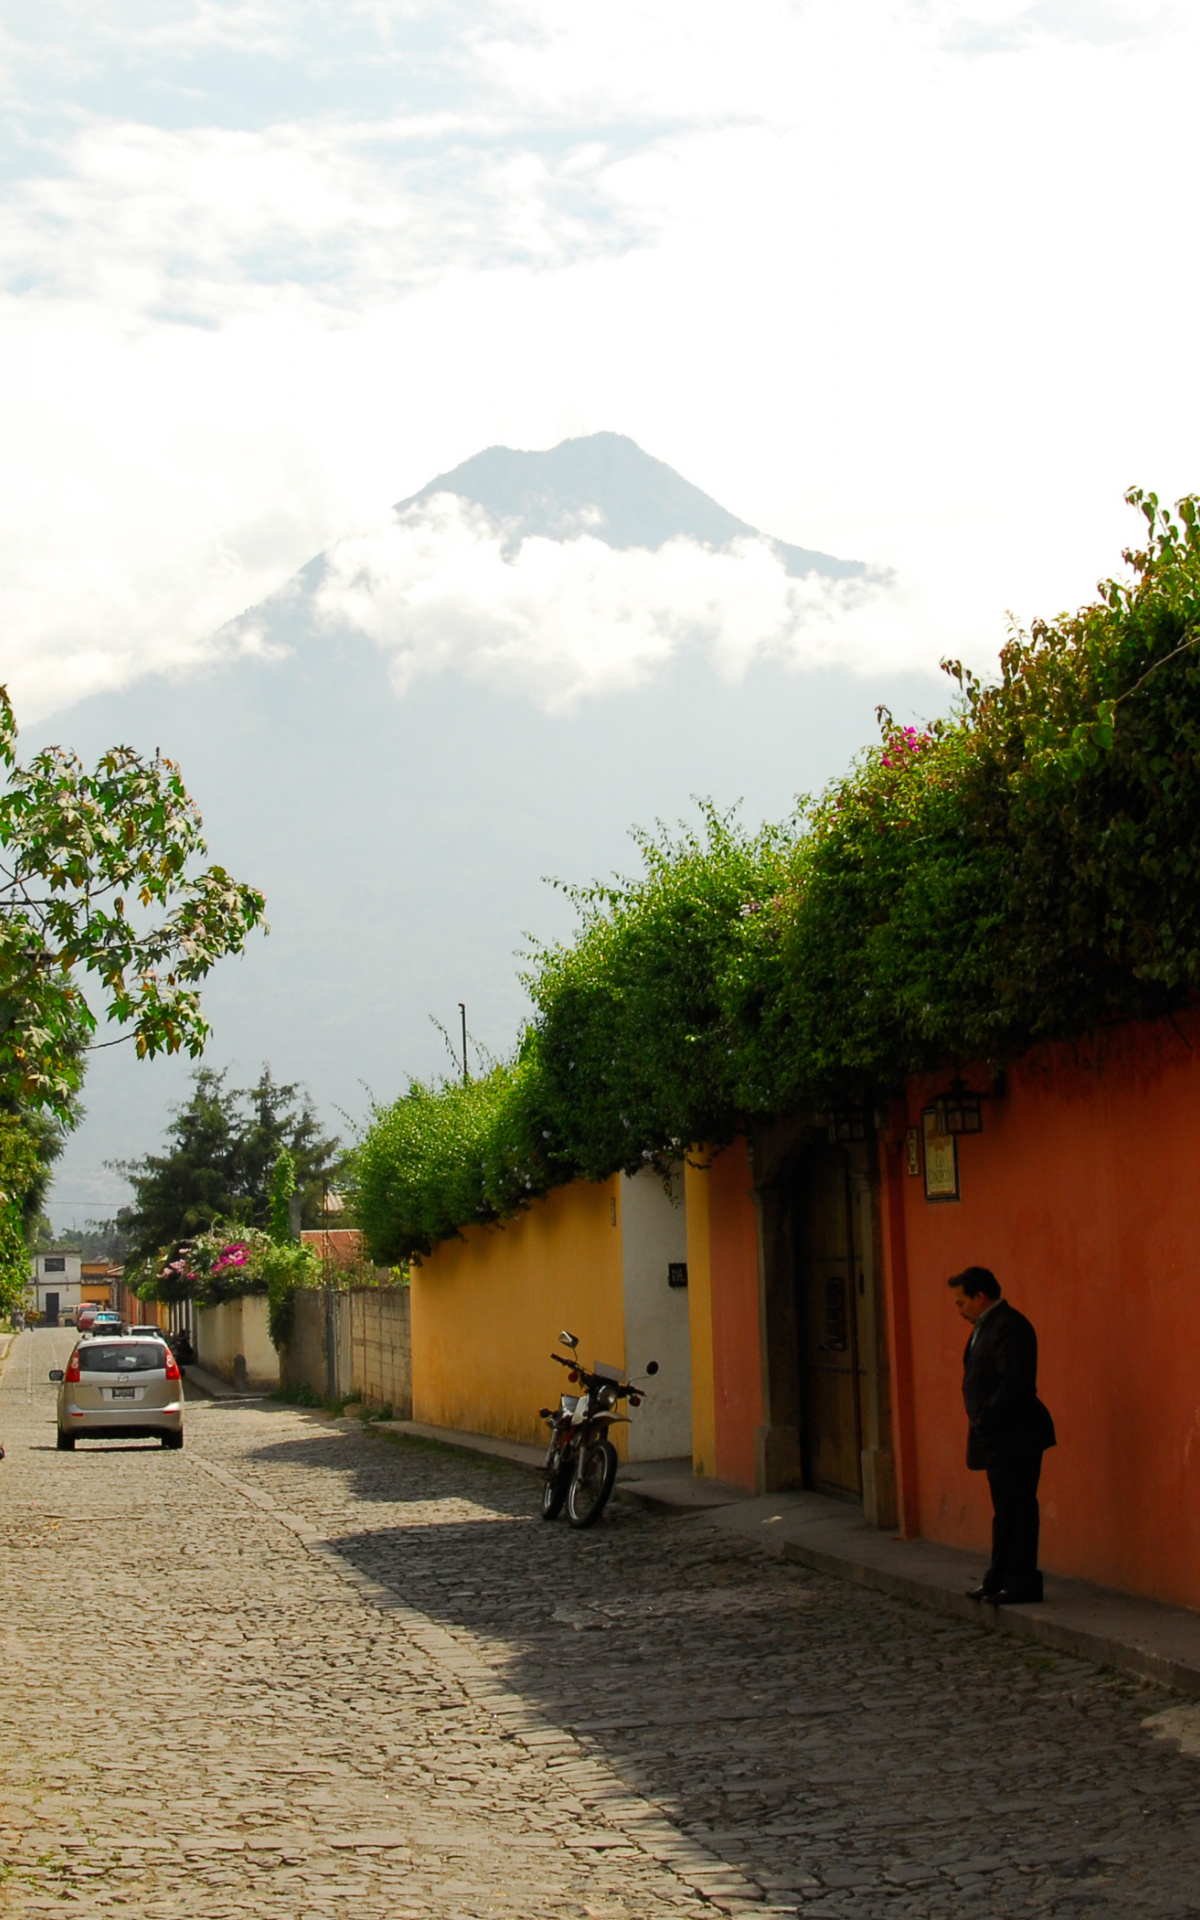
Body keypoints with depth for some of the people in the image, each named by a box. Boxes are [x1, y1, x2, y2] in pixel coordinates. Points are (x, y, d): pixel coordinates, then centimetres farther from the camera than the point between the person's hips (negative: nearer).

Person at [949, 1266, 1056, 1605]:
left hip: (1016, 1437, -11)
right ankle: (1000, 1579, 23)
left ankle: (1023, 1583, 0)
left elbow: (1016, 1384, -25)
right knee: (1005, 1511, 16)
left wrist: (984, 1421, -21)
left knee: (1018, 1511, -5)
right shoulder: (987, 1326, 16)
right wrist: (980, 1424, 10)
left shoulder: (1010, 1327, -18)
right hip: (998, 1440, 11)